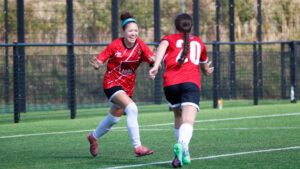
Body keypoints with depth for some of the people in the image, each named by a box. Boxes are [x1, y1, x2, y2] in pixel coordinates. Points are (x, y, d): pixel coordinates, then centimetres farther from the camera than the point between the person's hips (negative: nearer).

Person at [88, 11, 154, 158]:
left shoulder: (140, 45, -8)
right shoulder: (115, 45, -17)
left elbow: (152, 61, -15)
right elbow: (100, 60, -14)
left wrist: (154, 59, -38)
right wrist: (97, 65, -37)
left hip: (128, 85, 6)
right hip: (112, 83, -6)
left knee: (114, 118, 21)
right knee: (131, 108, -28)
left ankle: (94, 137, 49)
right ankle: (137, 147, -30)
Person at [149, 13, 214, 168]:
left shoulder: (169, 39, 20)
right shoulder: (198, 42, 28)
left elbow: (163, 45, -7)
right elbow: (205, 67, 43)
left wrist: (155, 66, -21)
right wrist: (207, 71, 67)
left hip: (170, 84, 1)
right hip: (191, 83, -1)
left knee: (178, 117, 24)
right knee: (188, 121, -17)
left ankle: (184, 152, 17)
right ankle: (182, 144, -45)